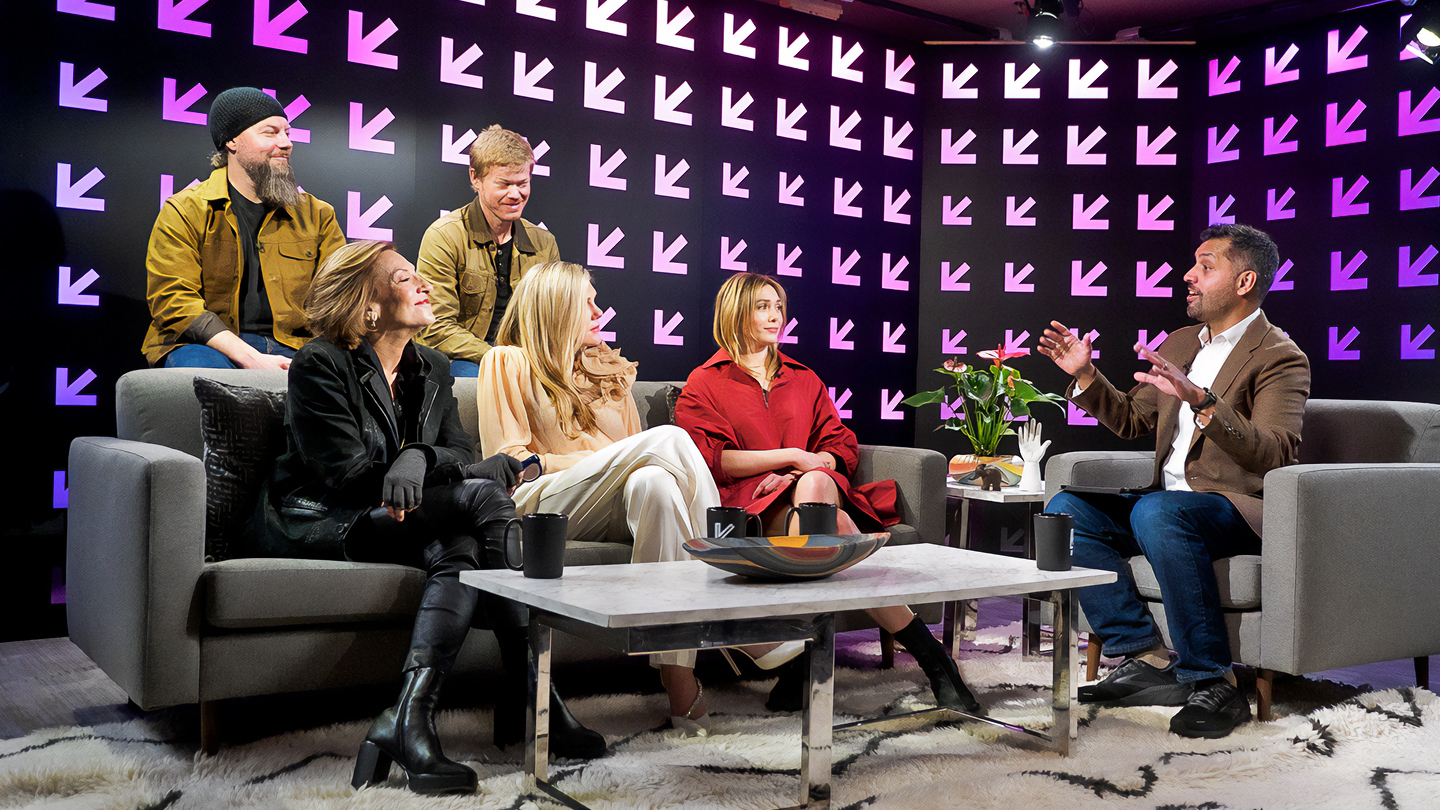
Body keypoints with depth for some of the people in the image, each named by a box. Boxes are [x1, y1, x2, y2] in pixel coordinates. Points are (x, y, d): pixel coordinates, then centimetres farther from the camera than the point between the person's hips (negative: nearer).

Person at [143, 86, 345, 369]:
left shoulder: (317, 214, 17)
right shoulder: (184, 211, 6)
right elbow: (174, 301, -6)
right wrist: (251, 359, -20)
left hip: (292, 347, 3)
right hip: (209, 346, -3)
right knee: (199, 368, -39)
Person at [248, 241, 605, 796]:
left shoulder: (432, 371, 14)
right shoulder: (319, 365, -7)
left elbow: (459, 453, 5)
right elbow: (347, 475, -16)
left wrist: (419, 457, -24)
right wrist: (480, 473, -17)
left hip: (394, 520, 6)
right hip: (313, 524, -6)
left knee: (461, 549, -31)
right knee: (484, 497, -28)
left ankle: (408, 719, -40)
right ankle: (531, 699, -29)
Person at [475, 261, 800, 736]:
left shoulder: (608, 369, 28)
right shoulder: (508, 363, 10)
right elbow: (509, 462, -1)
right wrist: (598, 461, -10)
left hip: (616, 509, 5)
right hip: (548, 503, -5)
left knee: (653, 482, -33)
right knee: (669, 437, -28)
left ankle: (679, 679, -41)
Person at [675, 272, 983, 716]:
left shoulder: (803, 379, 29)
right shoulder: (704, 384, 16)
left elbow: (843, 447, 17)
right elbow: (708, 460, -1)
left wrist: (801, 473, -6)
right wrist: (790, 455, -9)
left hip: (820, 488, 3)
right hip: (752, 506, -3)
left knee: (813, 485, -39)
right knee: (830, 526, -38)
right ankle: (930, 657, -41)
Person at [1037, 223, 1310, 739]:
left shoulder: (1280, 357, -7)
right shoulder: (1178, 344, 17)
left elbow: (1275, 455, -22)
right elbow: (1131, 419, 24)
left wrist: (1200, 400, -35)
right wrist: (1085, 376, 8)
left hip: (1240, 508, -8)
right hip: (1168, 501, 8)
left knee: (1157, 513, -38)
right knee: (1065, 509, -13)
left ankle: (1212, 683, -28)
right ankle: (1143, 658, -12)